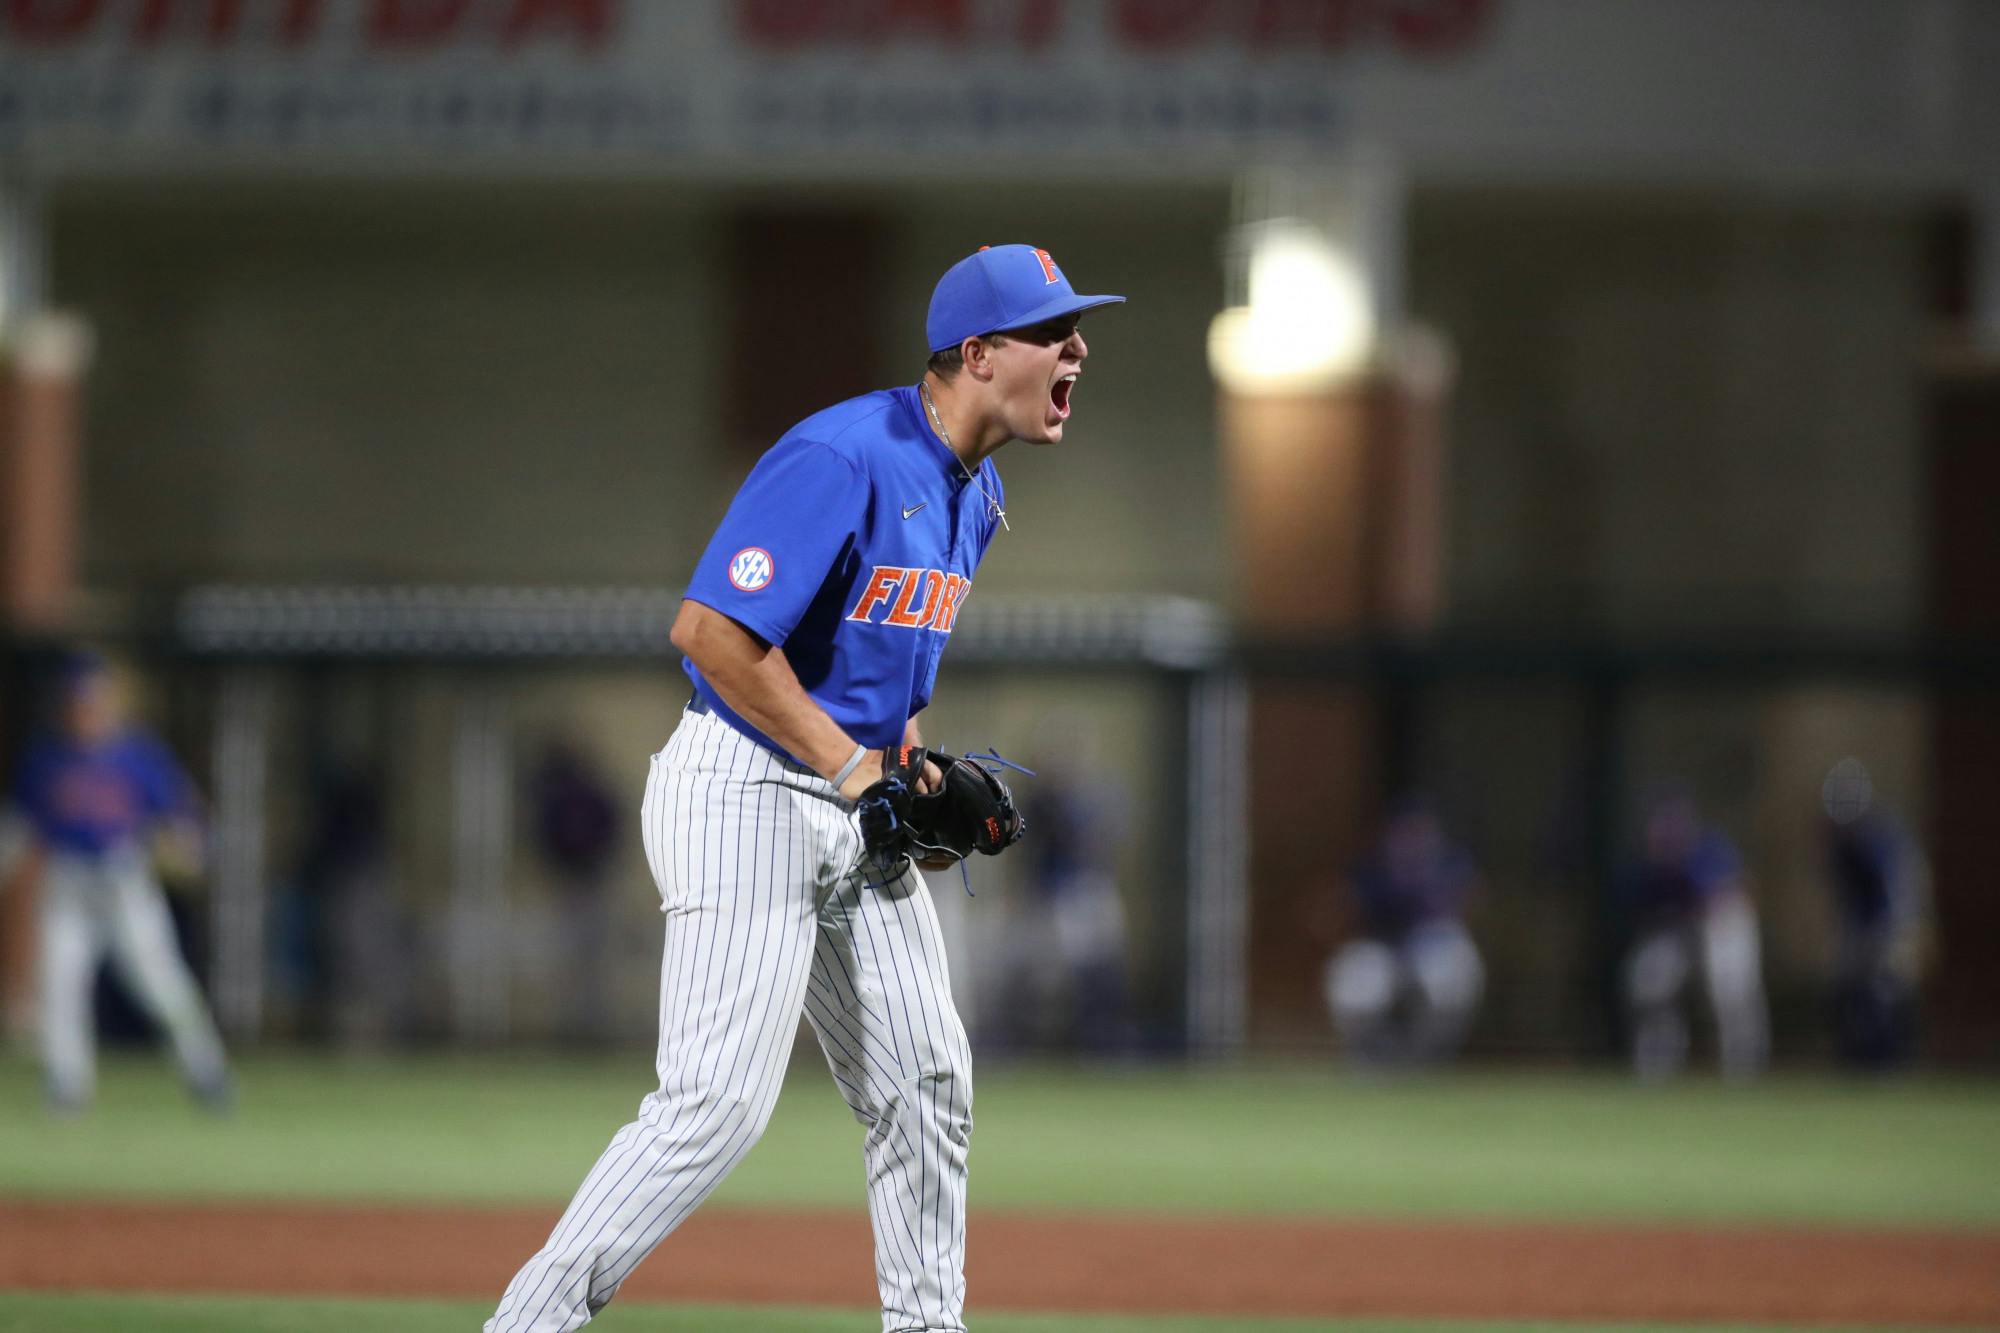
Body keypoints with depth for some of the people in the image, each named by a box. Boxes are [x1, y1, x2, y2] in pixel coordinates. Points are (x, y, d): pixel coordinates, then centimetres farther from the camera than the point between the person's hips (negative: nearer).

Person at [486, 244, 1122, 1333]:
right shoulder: (841, 459, -20)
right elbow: (710, 630, -25)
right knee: (719, 1101, -16)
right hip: (746, 793, -9)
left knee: (927, 1085, 9)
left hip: (856, 807, 10)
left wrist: (915, 769, 8)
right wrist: (851, 766, -20)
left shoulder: (973, 496, 12)